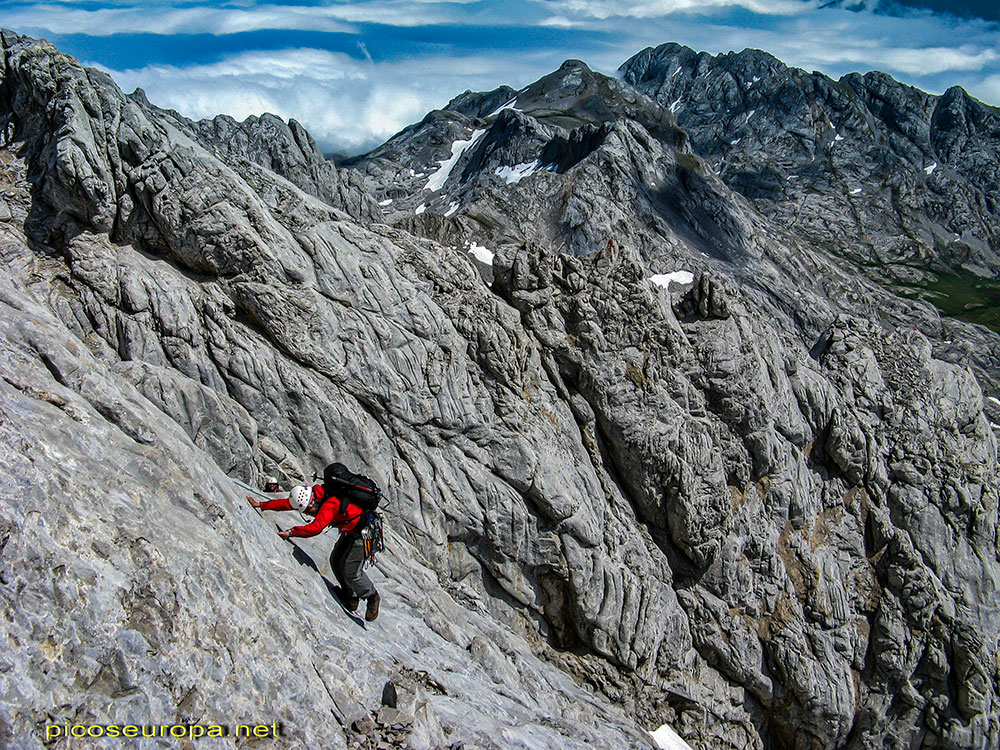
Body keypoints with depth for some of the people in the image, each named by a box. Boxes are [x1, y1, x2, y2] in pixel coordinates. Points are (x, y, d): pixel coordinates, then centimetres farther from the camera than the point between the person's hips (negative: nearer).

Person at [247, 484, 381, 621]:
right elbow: (287, 503, 3)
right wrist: (261, 505, 4)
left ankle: (373, 598, 16)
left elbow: (316, 527, -43)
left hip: (363, 531, -9)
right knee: (336, 561, 12)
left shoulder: (331, 503, -32)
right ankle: (350, 598, 27)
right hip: (349, 531, 9)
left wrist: (291, 532, -45)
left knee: (351, 572, -7)